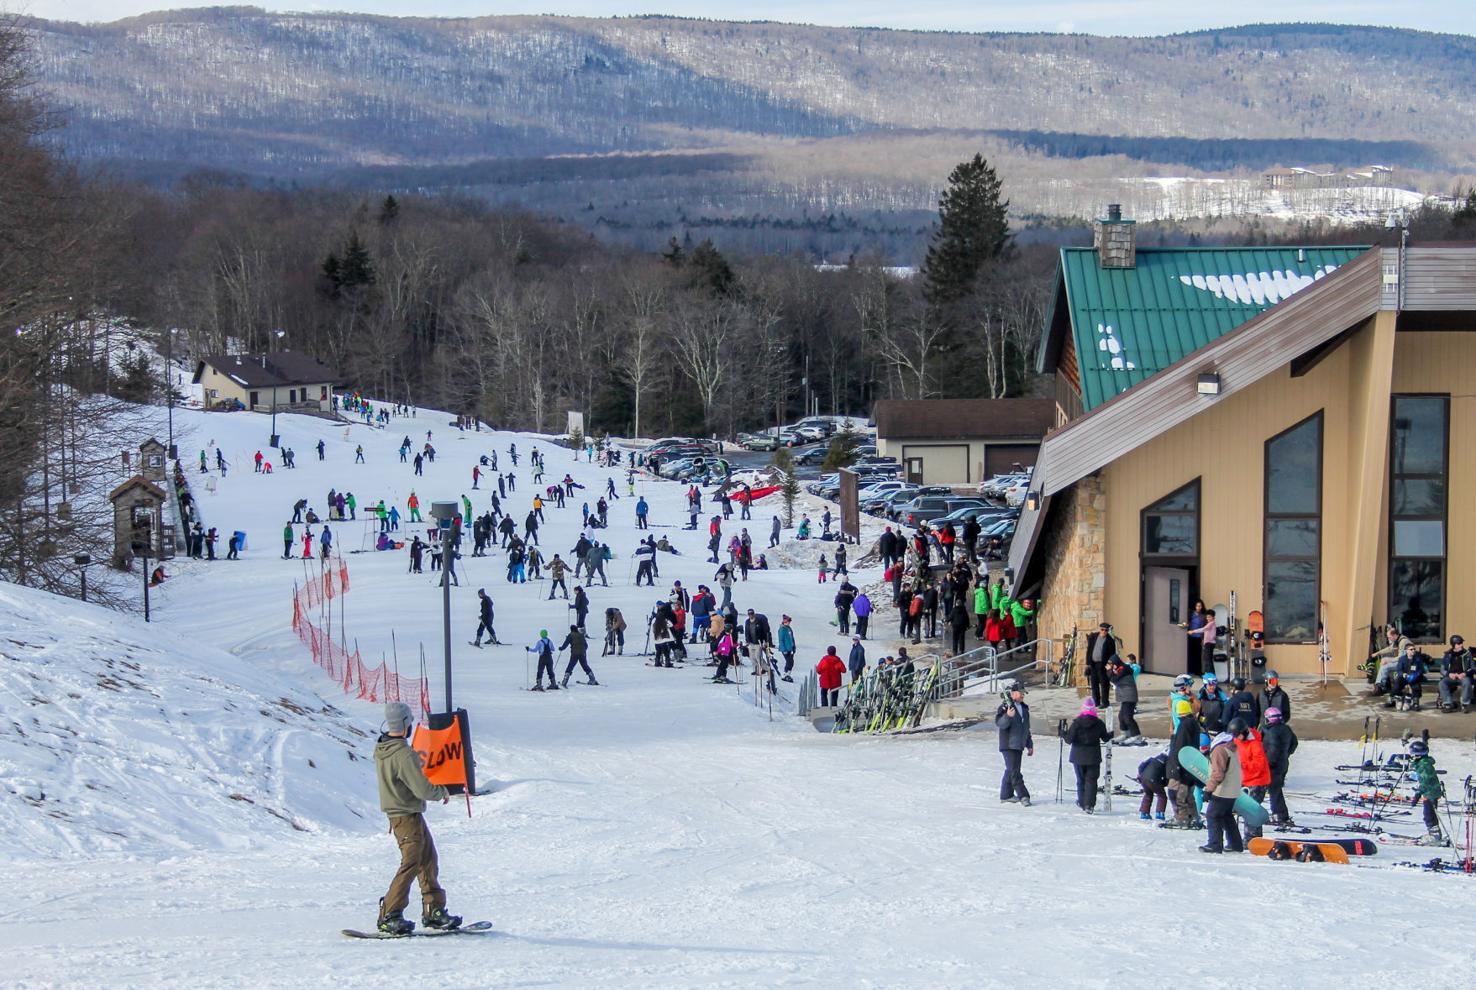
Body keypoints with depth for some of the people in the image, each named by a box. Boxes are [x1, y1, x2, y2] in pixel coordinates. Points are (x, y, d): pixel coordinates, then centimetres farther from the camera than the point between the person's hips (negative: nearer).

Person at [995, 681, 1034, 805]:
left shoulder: (1024, 708, 15)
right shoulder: (1005, 706, -10)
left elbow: (1026, 728, 24)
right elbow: (999, 723, -20)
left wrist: (1029, 744, 23)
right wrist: (1007, 716, -38)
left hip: (1018, 746, 8)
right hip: (1008, 745, -8)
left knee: (1011, 770, 14)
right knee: (1014, 771, -12)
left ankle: (1006, 795, 21)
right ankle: (1023, 795, -15)